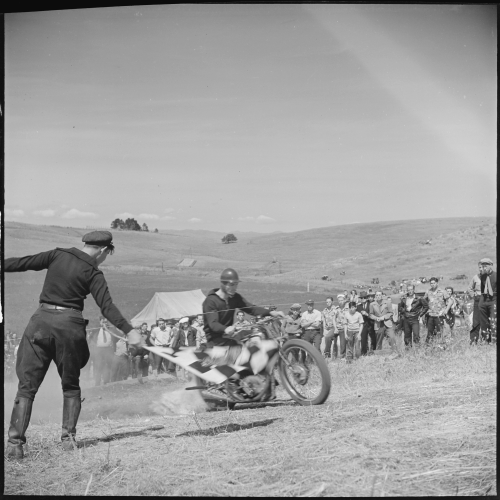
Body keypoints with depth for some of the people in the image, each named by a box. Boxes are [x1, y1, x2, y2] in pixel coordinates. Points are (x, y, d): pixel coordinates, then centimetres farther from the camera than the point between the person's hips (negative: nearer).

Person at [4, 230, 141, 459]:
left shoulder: (57, 255, 5)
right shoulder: (93, 273, -2)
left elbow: (22, 263, 5)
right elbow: (107, 305, -11)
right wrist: (127, 329, -14)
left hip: (42, 320, 2)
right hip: (69, 324, -2)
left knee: (27, 386, 3)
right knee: (70, 386, 17)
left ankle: (14, 441, -6)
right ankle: (68, 437, 9)